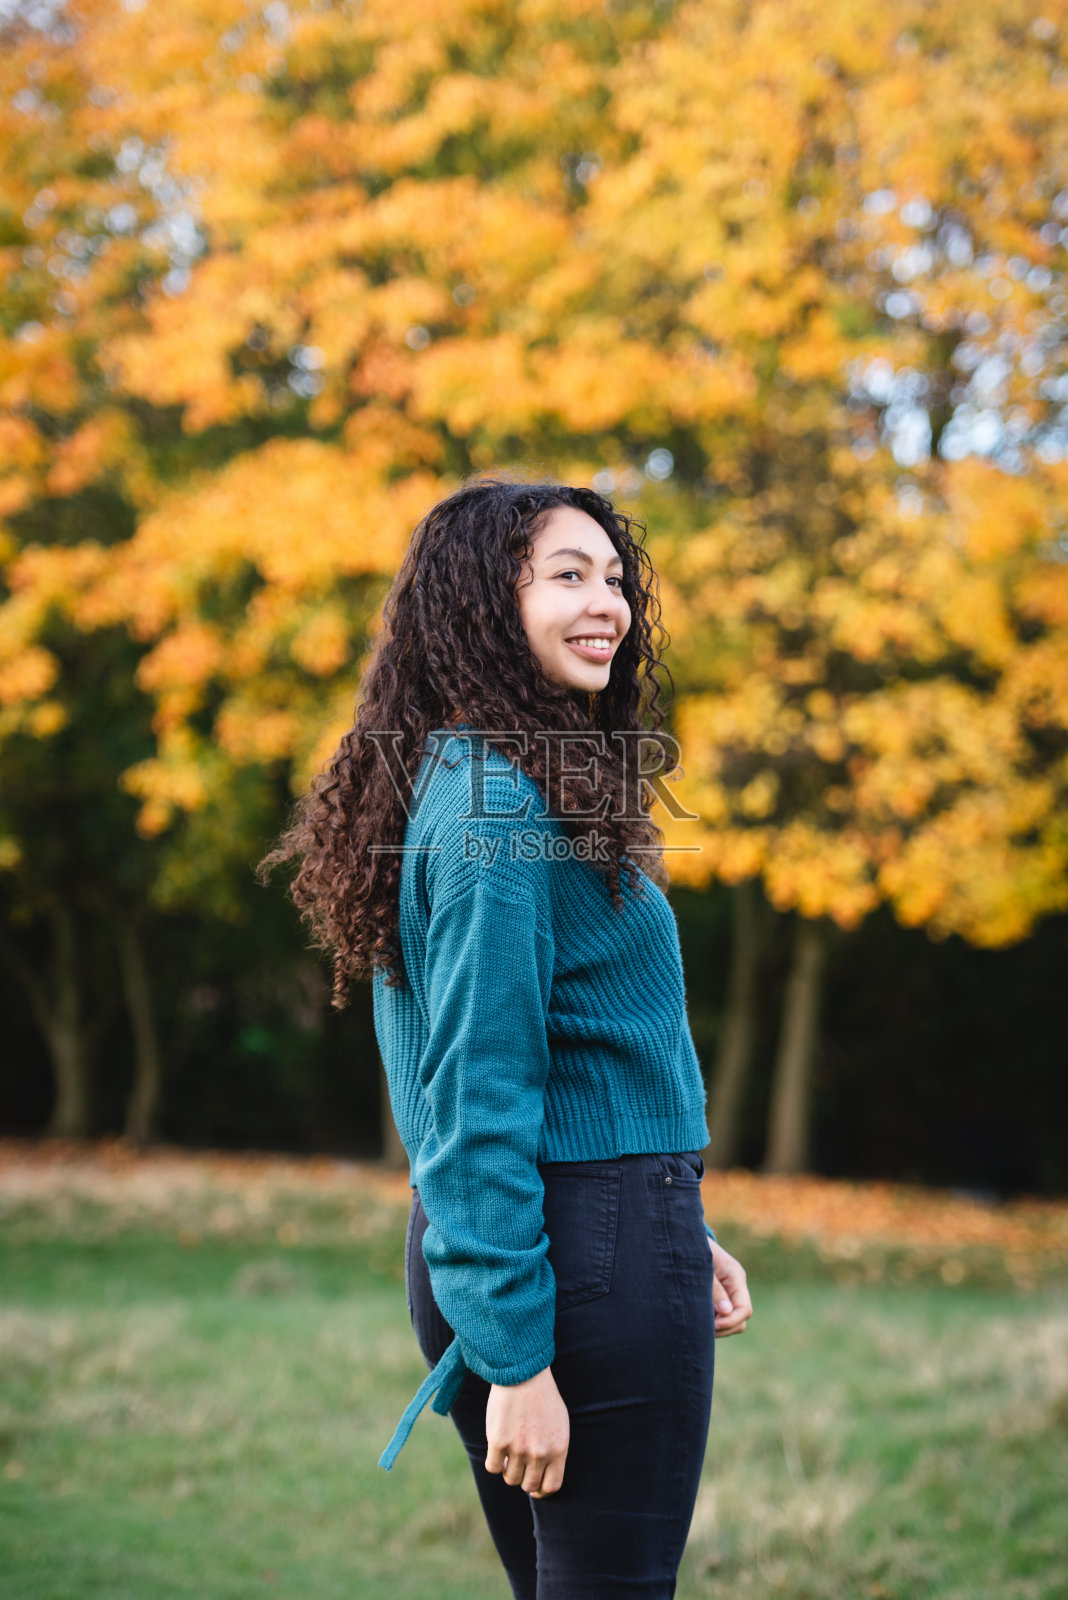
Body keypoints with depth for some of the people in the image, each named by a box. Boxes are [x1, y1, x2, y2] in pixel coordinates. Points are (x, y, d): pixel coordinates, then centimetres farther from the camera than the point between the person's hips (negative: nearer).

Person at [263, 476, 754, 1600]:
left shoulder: (467, 780, 16)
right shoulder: (499, 802, -15)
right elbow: (480, 1093, -20)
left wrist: (679, 1236, 20)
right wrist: (516, 1358, -20)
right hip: (594, 1253, -10)